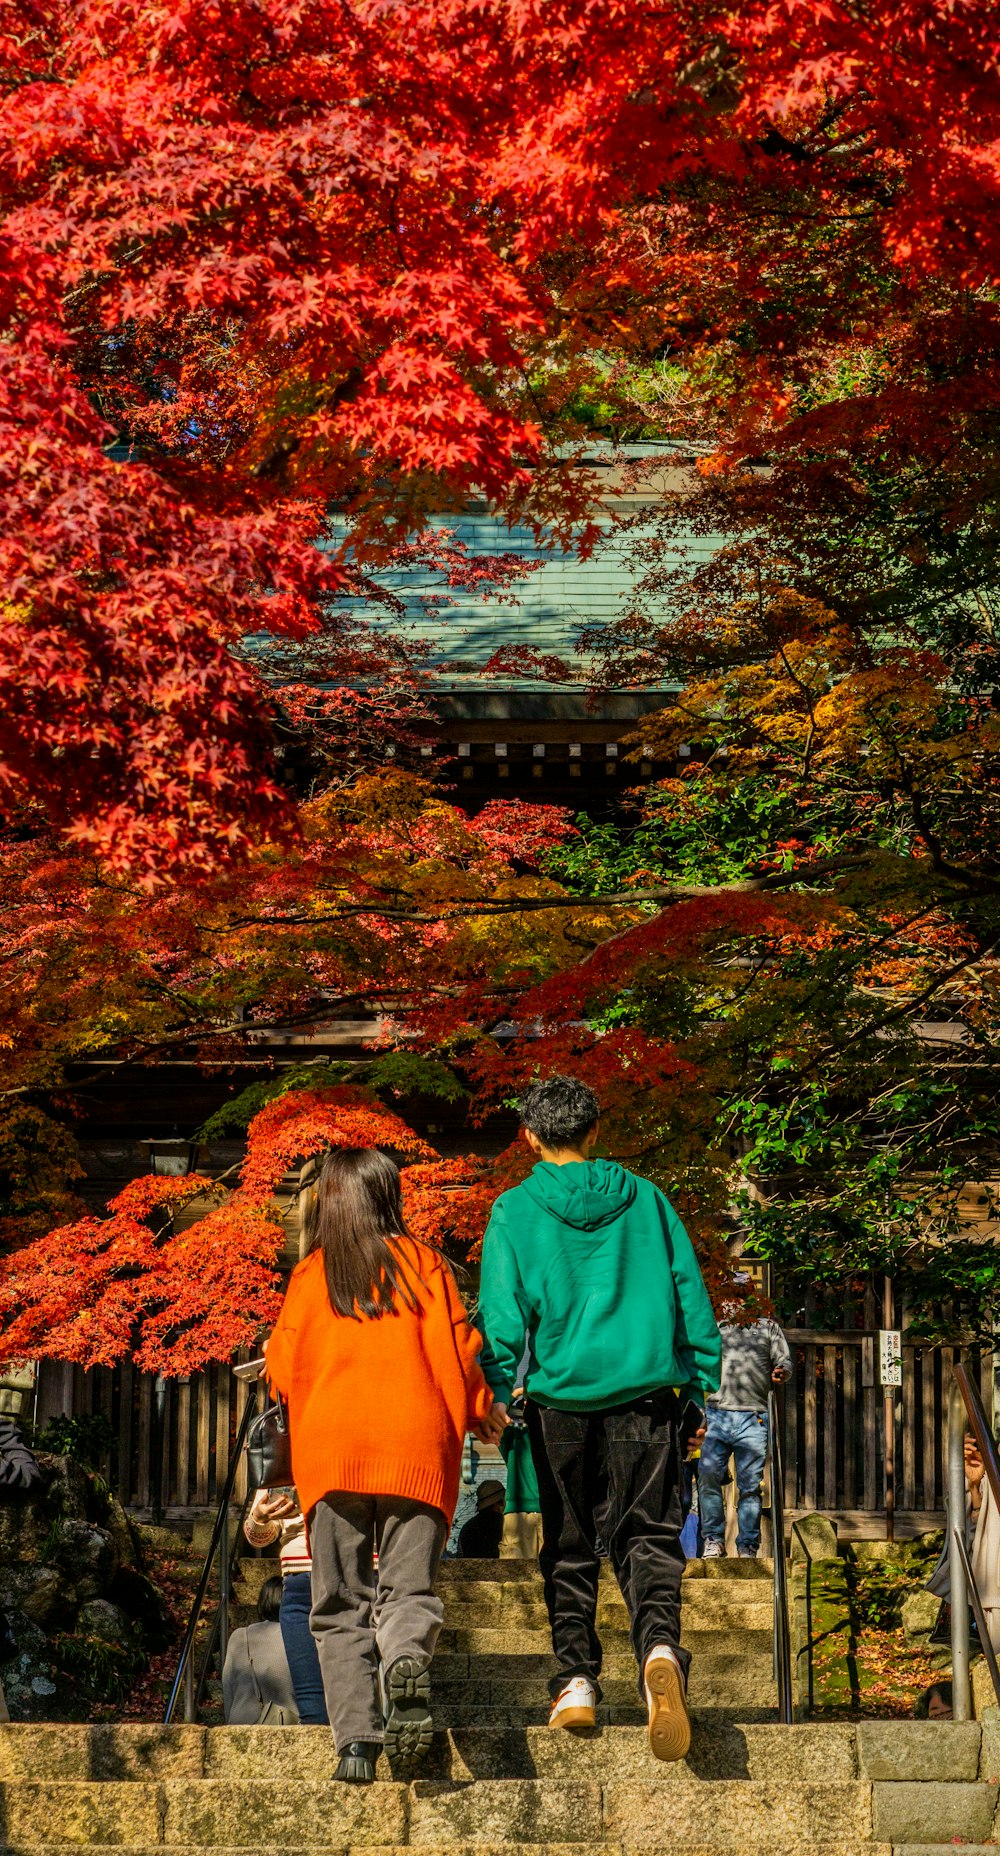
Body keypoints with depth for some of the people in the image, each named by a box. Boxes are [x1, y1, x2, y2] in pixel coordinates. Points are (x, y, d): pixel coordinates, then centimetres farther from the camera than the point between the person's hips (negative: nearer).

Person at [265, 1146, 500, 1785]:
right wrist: (481, 1414, 16)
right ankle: (406, 1660, -33)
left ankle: (355, 1737, -9)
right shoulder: (422, 1262, 6)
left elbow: (283, 1367, 11)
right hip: (415, 1444, -1)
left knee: (341, 1604, 6)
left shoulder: (310, 1274, 9)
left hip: (329, 1445, 1)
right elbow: (453, 1348, 1)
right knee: (409, 1587, 1)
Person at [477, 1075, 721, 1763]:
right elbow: (691, 1297, 8)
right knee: (646, 1535, 1)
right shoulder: (645, 1199, 6)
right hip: (647, 1396, 1)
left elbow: (502, 1317, -4)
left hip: (561, 1397, -1)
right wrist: (699, 1390, 14)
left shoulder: (515, 1212, 0)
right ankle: (660, 1647, -24)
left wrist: (500, 1396, 3)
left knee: (570, 1547, 12)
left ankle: (577, 1681, 6)